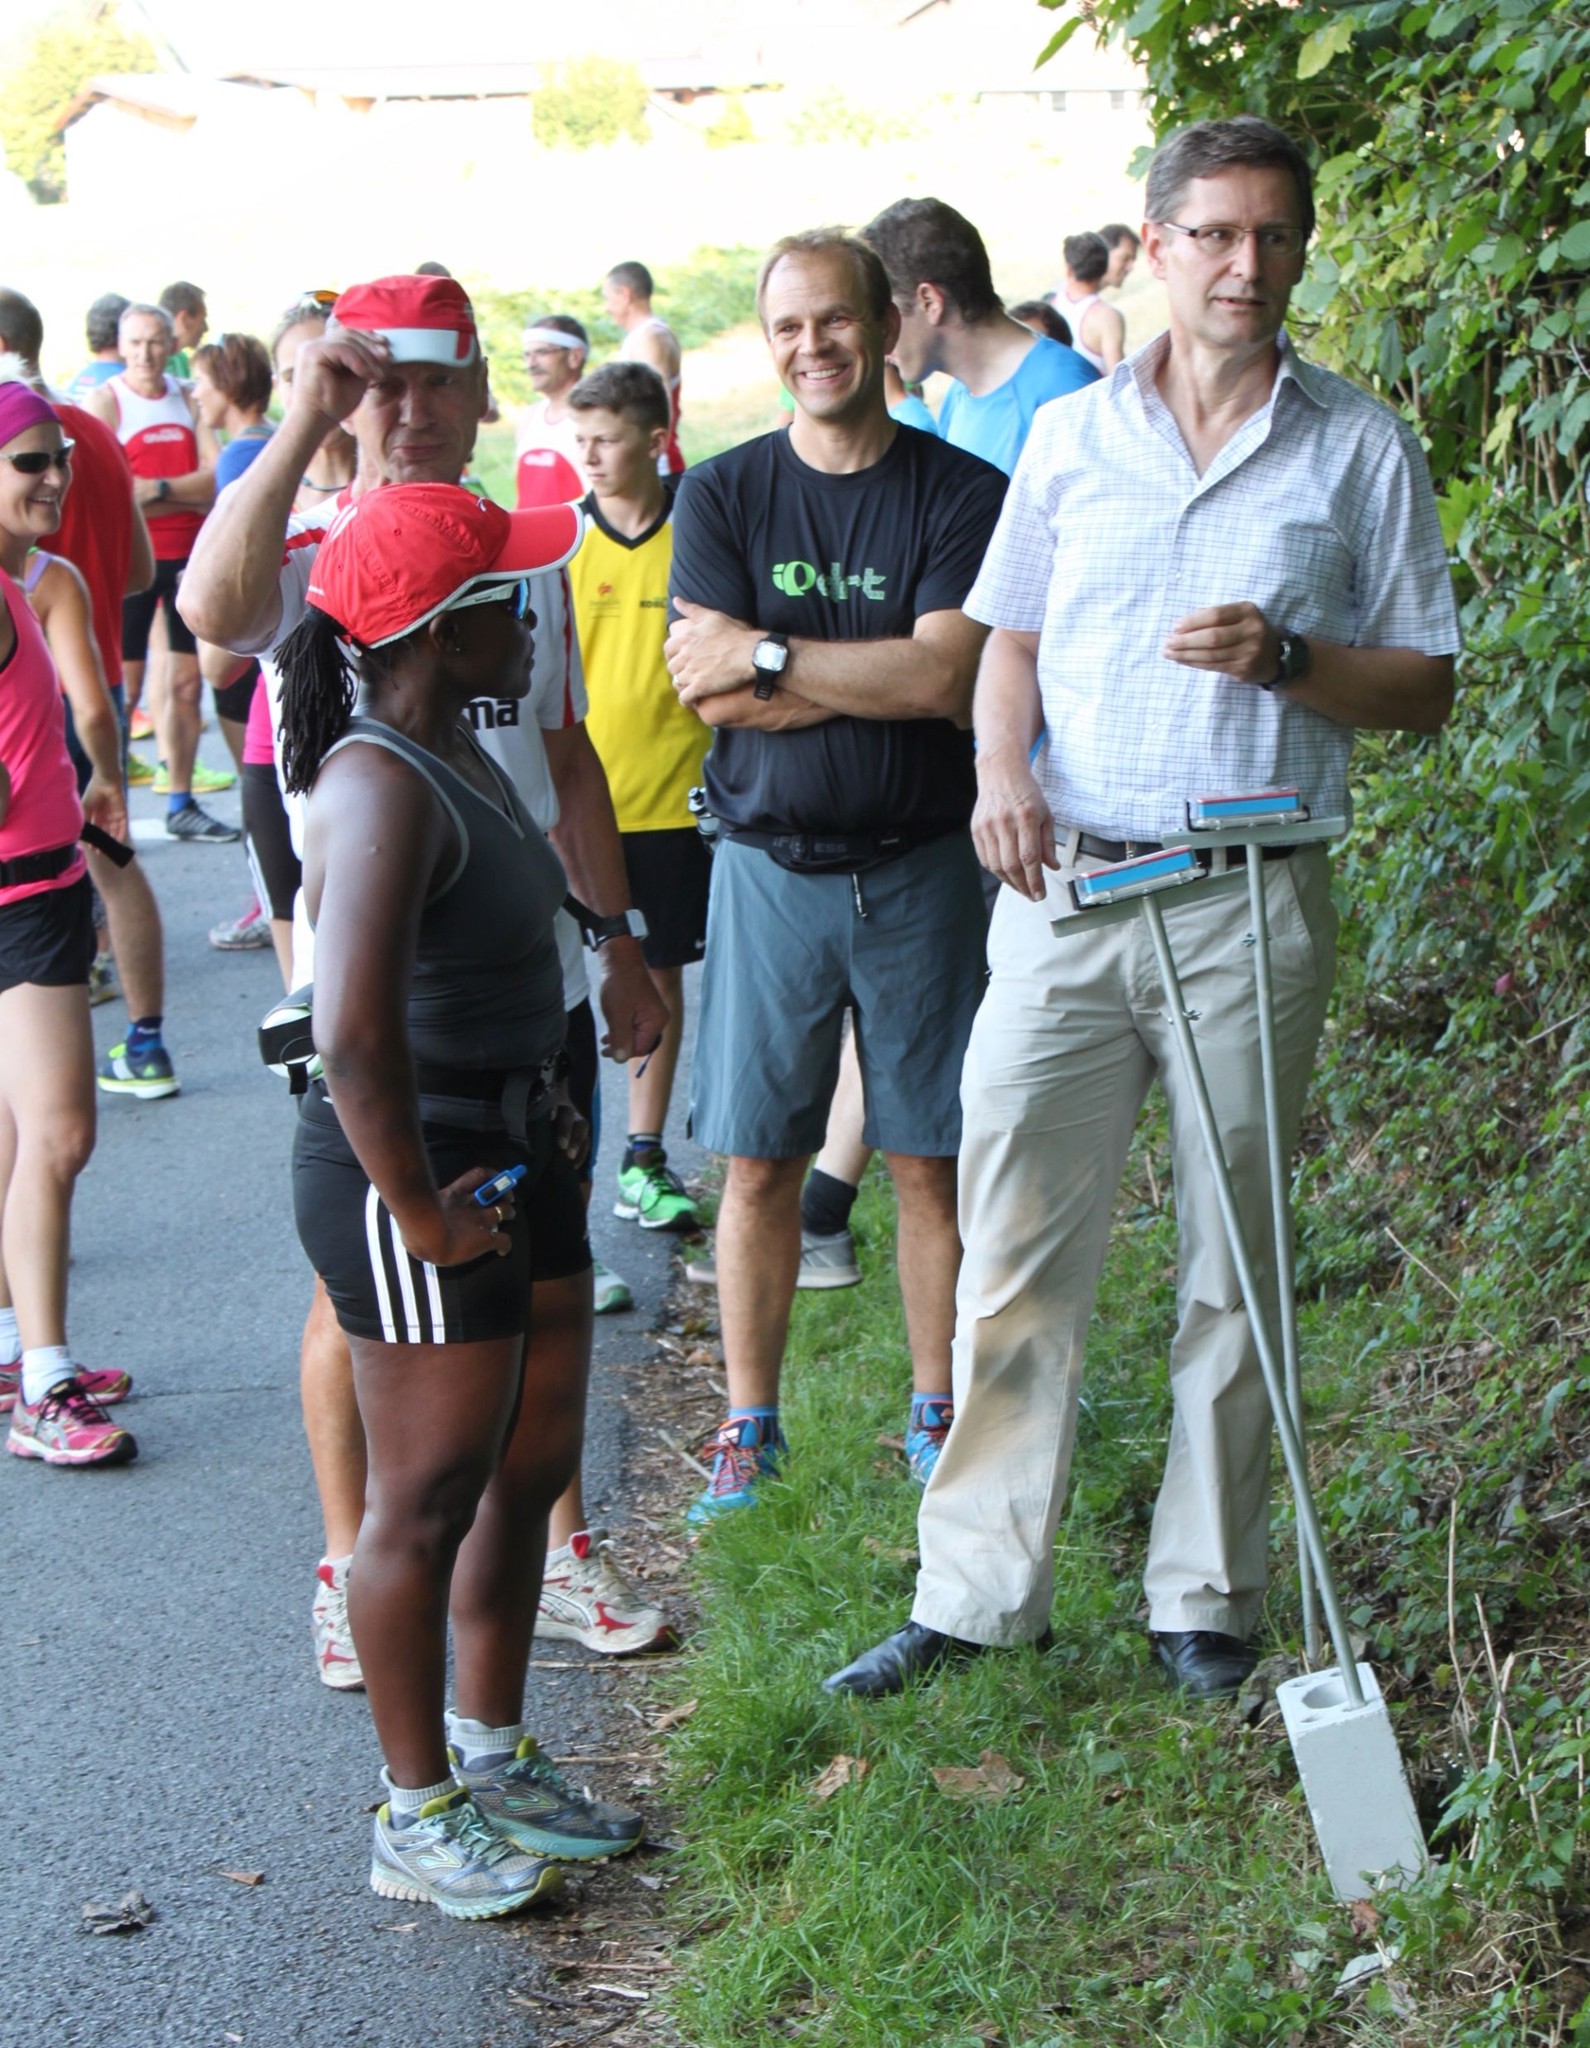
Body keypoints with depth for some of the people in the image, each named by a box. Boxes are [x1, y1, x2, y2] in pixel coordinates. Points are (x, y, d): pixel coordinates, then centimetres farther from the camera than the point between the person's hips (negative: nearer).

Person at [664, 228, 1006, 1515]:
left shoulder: (963, 494, -2)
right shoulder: (723, 496, 2)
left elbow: (949, 677, -14)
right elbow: (709, 691, -8)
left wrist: (771, 656, -12)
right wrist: (881, 678, -13)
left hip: (921, 867, -1)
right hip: (772, 866, 1)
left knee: (930, 1160, 6)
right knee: (760, 1164, 5)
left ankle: (939, 1412, 21)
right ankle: (751, 1422, 18)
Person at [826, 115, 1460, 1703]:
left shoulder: (1359, 453, 5)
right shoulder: (1071, 436, 10)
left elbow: (1424, 686, 5)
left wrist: (1284, 658, -14)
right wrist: (1003, 773, -5)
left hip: (1248, 901, -1)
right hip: (1063, 881, 2)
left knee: (1233, 1260, 6)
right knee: (1015, 1247, 1)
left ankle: (1206, 1598, 19)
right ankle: (974, 1593, 10)